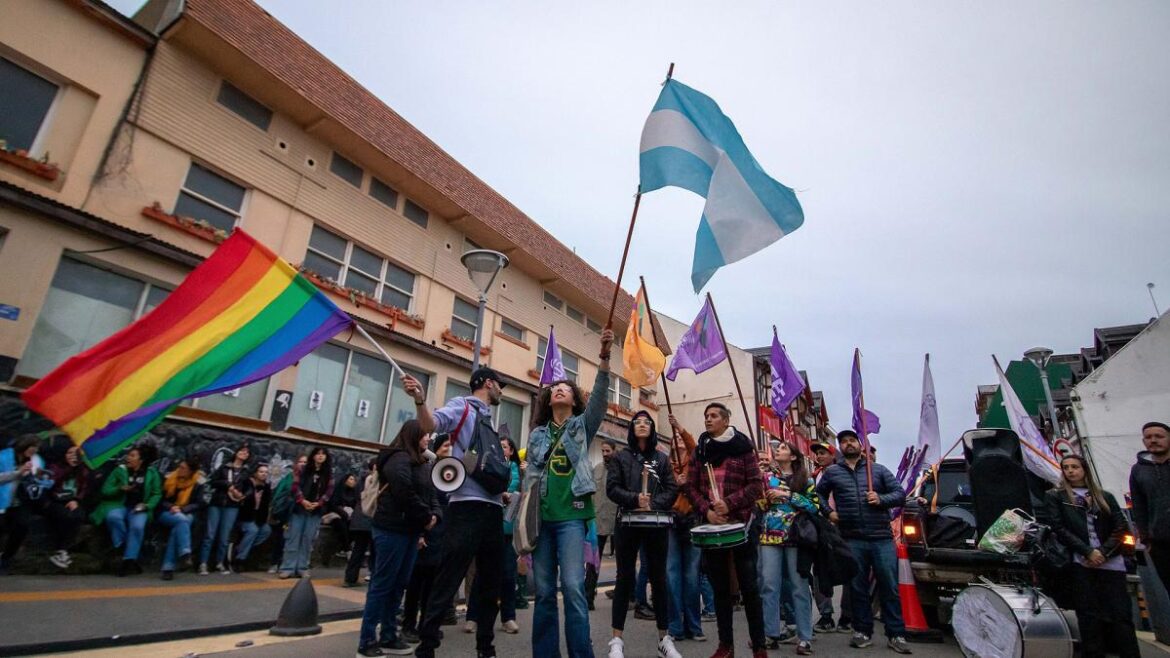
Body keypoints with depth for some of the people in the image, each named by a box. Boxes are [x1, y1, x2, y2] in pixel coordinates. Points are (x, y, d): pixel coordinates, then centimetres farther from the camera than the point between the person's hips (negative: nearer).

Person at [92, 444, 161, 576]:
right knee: (113, 517, -34)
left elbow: (157, 494, 7)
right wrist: (120, 489, -16)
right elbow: (105, 490, 3)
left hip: (138, 508, -1)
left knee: (137, 526, -32)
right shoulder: (120, 470, 5)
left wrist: (147, 505, -10)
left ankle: (128, 559, -20)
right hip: (119, 505, 1)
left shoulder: (151, 473, 5)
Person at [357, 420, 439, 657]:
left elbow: (430, 493, 14)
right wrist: (426, 516, -13)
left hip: (410, 530, 9)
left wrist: (435, 514, -6)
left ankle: (388, 637, 22)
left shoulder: (422, 463, 16)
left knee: (398, 585, 13)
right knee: (382, 584, -2)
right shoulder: (400, 459, -14)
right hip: (392, 529, -9)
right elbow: (405, 493, -23)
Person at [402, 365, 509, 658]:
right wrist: (420, 401, -41)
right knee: (448, 581, -5)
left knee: (491, 583, 15)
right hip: (467, 506, -8)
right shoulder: (462, 406, -1)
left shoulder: (489, 420, 22)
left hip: (493, 508, 8)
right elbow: (431, 425, -22)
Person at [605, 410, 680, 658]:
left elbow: (672, 490, 3)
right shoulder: (621, 457, 6)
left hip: (657, 525, 2)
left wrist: (653, 505, -14)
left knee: (659, 578, 8)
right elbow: (612, 488, -3)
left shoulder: (662, 459, 11)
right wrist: (635, 499, -18)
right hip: (628, 523, -1)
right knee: (625, 578, 3)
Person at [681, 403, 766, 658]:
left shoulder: (743, 448, -1)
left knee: (749, 586, 3)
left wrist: (729, 503, -18)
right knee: (720, 587, 10)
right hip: (711, 526, 3)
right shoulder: (700, 451, 8)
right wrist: (706, 511, -10)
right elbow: (690, 486, 6)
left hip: (741, 524, -3)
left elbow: (756, 484, -6)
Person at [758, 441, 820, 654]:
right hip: (769, 536, 1)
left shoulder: (805, 480, 6)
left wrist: (788, 495, -11)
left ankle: (804, 638, 11)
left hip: (796, 537, -1)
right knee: (768, 586, 1)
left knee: (800, 586, 3)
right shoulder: (766, 476, 10)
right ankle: (770, 634, 10)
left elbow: (815, 506, -5)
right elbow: (757, 503, 4)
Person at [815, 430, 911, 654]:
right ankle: (863, 632, 20)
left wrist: (881, 499, -12)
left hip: (882, 538, 0)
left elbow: (900, 494, 5)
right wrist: (828, 512, 3)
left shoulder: (879, 469, 9)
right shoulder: (832, 472, 8)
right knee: (858, 588, 8)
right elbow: (818, 495, 19)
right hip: (852, 541, 0)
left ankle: (896, 635, 14)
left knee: (889, 588, 3)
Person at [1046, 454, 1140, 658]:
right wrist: (1088, 552, -9)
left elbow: (1121, 528, 8)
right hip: (1080, 563, -2)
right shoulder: (1055, 496, 10)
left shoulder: (1105, 497, 17)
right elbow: (1059, 528, 1)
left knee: (1121, 615, -4)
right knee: (1090, 616, -3)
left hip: (1110, 563, 2)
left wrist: (1103, 552, -6)